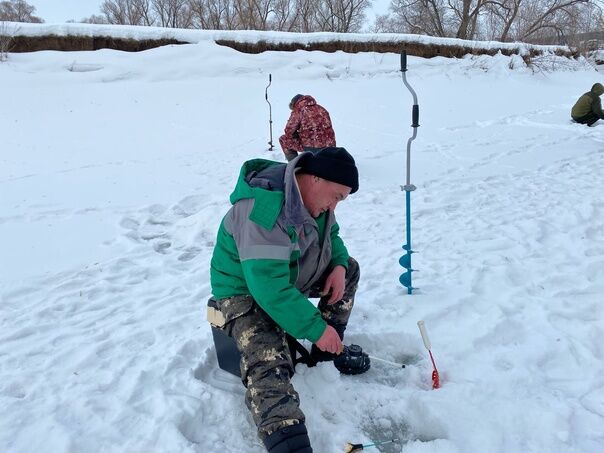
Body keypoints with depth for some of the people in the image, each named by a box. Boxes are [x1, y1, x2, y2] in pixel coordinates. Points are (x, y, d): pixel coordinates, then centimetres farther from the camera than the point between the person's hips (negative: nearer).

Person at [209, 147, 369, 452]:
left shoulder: (314, 196, -5)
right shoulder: (264, 211, -34)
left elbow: (331, 236, 13)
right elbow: (270, 289, -37)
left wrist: (338, 265, -9)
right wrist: (317, 328, -29)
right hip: (246, 290, -9)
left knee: (349, 268, 11)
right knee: (268, 363, -31)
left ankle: (330, 349, 19)